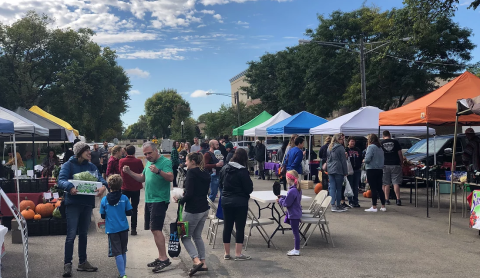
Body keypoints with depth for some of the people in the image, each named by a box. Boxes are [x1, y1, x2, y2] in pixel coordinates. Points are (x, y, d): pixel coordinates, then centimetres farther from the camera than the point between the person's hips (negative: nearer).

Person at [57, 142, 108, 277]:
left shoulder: (91, 166, 12)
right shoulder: (68, 165, -3)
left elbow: (100, 178, 0)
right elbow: (61, 180, -16)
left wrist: (103, 186, -23)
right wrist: (70, 187, -36)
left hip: (87, 203, 6)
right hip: (73, 203, -5)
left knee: (83, 234, 14)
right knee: (71, 235, -7)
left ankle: (82, 262, 23)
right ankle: (67, 264, -1)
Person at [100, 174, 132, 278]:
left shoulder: (104, 200, -5)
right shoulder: (124, 198, -5)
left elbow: (103, 216, 2)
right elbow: (129, 213, 0)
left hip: (112, 229, -2)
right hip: (123, 228, 2)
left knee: (117, 253, -1)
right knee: (123, 252, 15)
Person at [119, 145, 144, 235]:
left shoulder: (121, 161, -6)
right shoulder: (138, 161, -12)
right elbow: (142, 172, -1)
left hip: (125, 188, 2)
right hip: (136, 188, -1)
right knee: (134, 209, 4)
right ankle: (133, 228, 3)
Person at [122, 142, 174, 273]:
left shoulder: (165, 162, -11)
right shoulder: (149, 163, 15)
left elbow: (171, 177, -25)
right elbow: (142, 178, 22)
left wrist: (158, 171, -40)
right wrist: (129, 172, 9)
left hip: (159, 200, -9)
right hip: (149, 200, 9)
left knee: (156, 229, -14)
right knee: (154, 229, 12)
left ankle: (164, 258, -10)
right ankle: (161, 257, 19)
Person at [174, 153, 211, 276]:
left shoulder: (191, 172, -15)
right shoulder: (205, 173, 10)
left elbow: (189, 193, -20)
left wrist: (181, 201, -2)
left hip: (193, 210, -8)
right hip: (204, 209, 8)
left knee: (186, 237, 4)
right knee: (197, 236, 18)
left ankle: (196, 260, -10)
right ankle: (203, 263, 17)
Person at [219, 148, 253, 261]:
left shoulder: (225, 169, 2)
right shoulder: (243, 171, -15)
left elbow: (221, 185, 11)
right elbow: (249, 189, -13)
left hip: (226, 201, 5)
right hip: (240, 202, -5)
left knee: (227, 226, 11)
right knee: (240, 227, 2)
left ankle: (227, 253, 18)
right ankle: (238, 254, 4)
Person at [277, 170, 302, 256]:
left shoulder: (292, 191, -25)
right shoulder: (298, 189, 6)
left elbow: (286, 203, -21)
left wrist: (280, 200, -4)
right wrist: (282, 198, 8)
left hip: (293, 215, -10)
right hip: (296, 213, 10)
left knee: (295, 232, 0)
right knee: (296, 232, 18)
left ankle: (297, 251, 9)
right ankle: (296, 248, 28)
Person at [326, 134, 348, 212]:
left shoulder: (329, 148, 14)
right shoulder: (340, 148, -8)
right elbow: (343, 161, -7)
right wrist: (345, 172, -3)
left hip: (330, 170, 6)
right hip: (338, 170, -6)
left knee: (332, 188, 4)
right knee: (339, 188, 1)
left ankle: (333, 205, 0)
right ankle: (338, 205, 6)